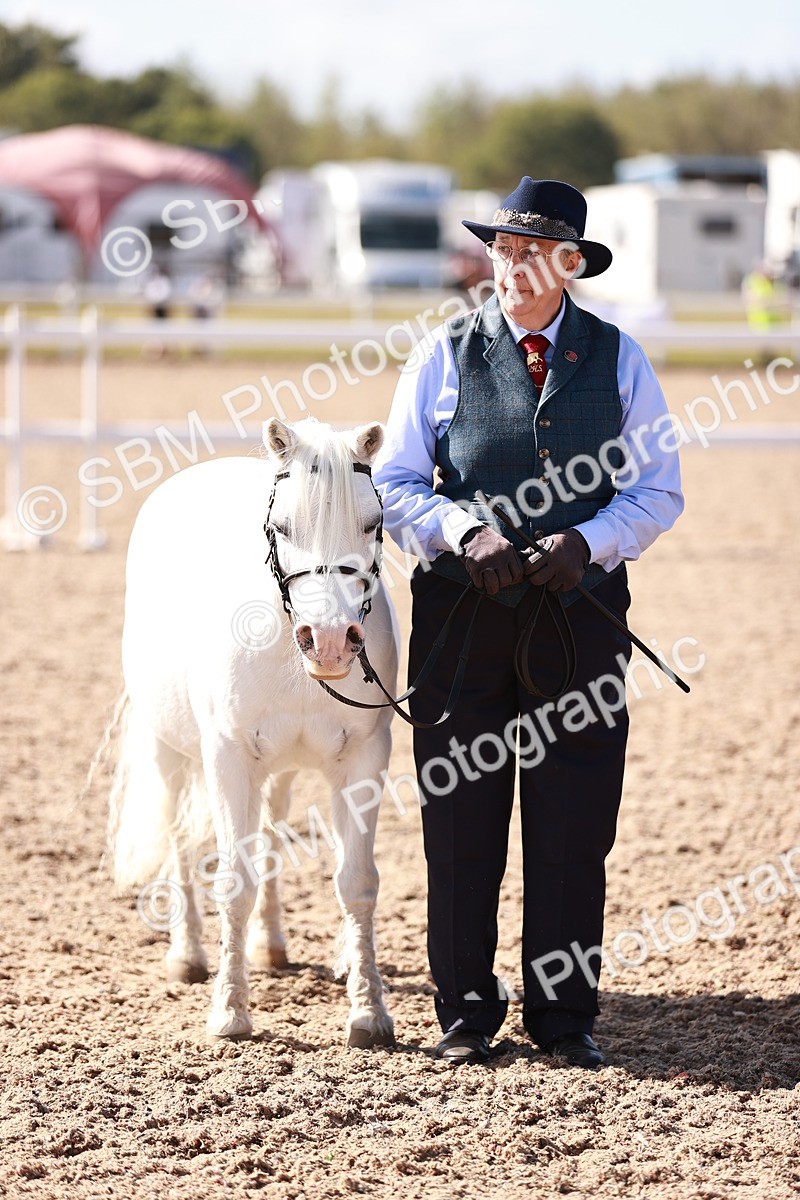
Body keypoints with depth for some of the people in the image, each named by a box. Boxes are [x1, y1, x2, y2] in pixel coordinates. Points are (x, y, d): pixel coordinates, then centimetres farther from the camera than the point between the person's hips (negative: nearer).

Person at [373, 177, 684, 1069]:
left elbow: (658, 490, 3)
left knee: (575, 821, 3)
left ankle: (565, 1013, 14)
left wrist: (588, 541, -15)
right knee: (460, 817, 4)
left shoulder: (617, 358, 5)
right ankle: (466, 1011, 15)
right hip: (463, 606, 0)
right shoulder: (446, 354, 2)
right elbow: (397, 483, 0)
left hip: (581, 607, 1)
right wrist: (464, 533, -18)